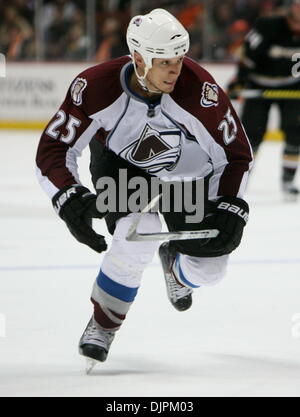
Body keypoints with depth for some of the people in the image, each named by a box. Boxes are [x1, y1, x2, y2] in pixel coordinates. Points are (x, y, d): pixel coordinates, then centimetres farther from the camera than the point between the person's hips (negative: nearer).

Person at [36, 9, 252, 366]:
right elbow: (53, 149, -25)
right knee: (138, 234, -29)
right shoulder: (96, 88, -33)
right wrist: (71, 200, -40)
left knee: (207, 267, -4)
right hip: (119, 163, -1)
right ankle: (102, 324, -6)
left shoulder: (199, 89, -33)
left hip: (188, 173, 2)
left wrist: (231, 208, -25)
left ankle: (174, 262, 36)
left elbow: (235, 152, -18)